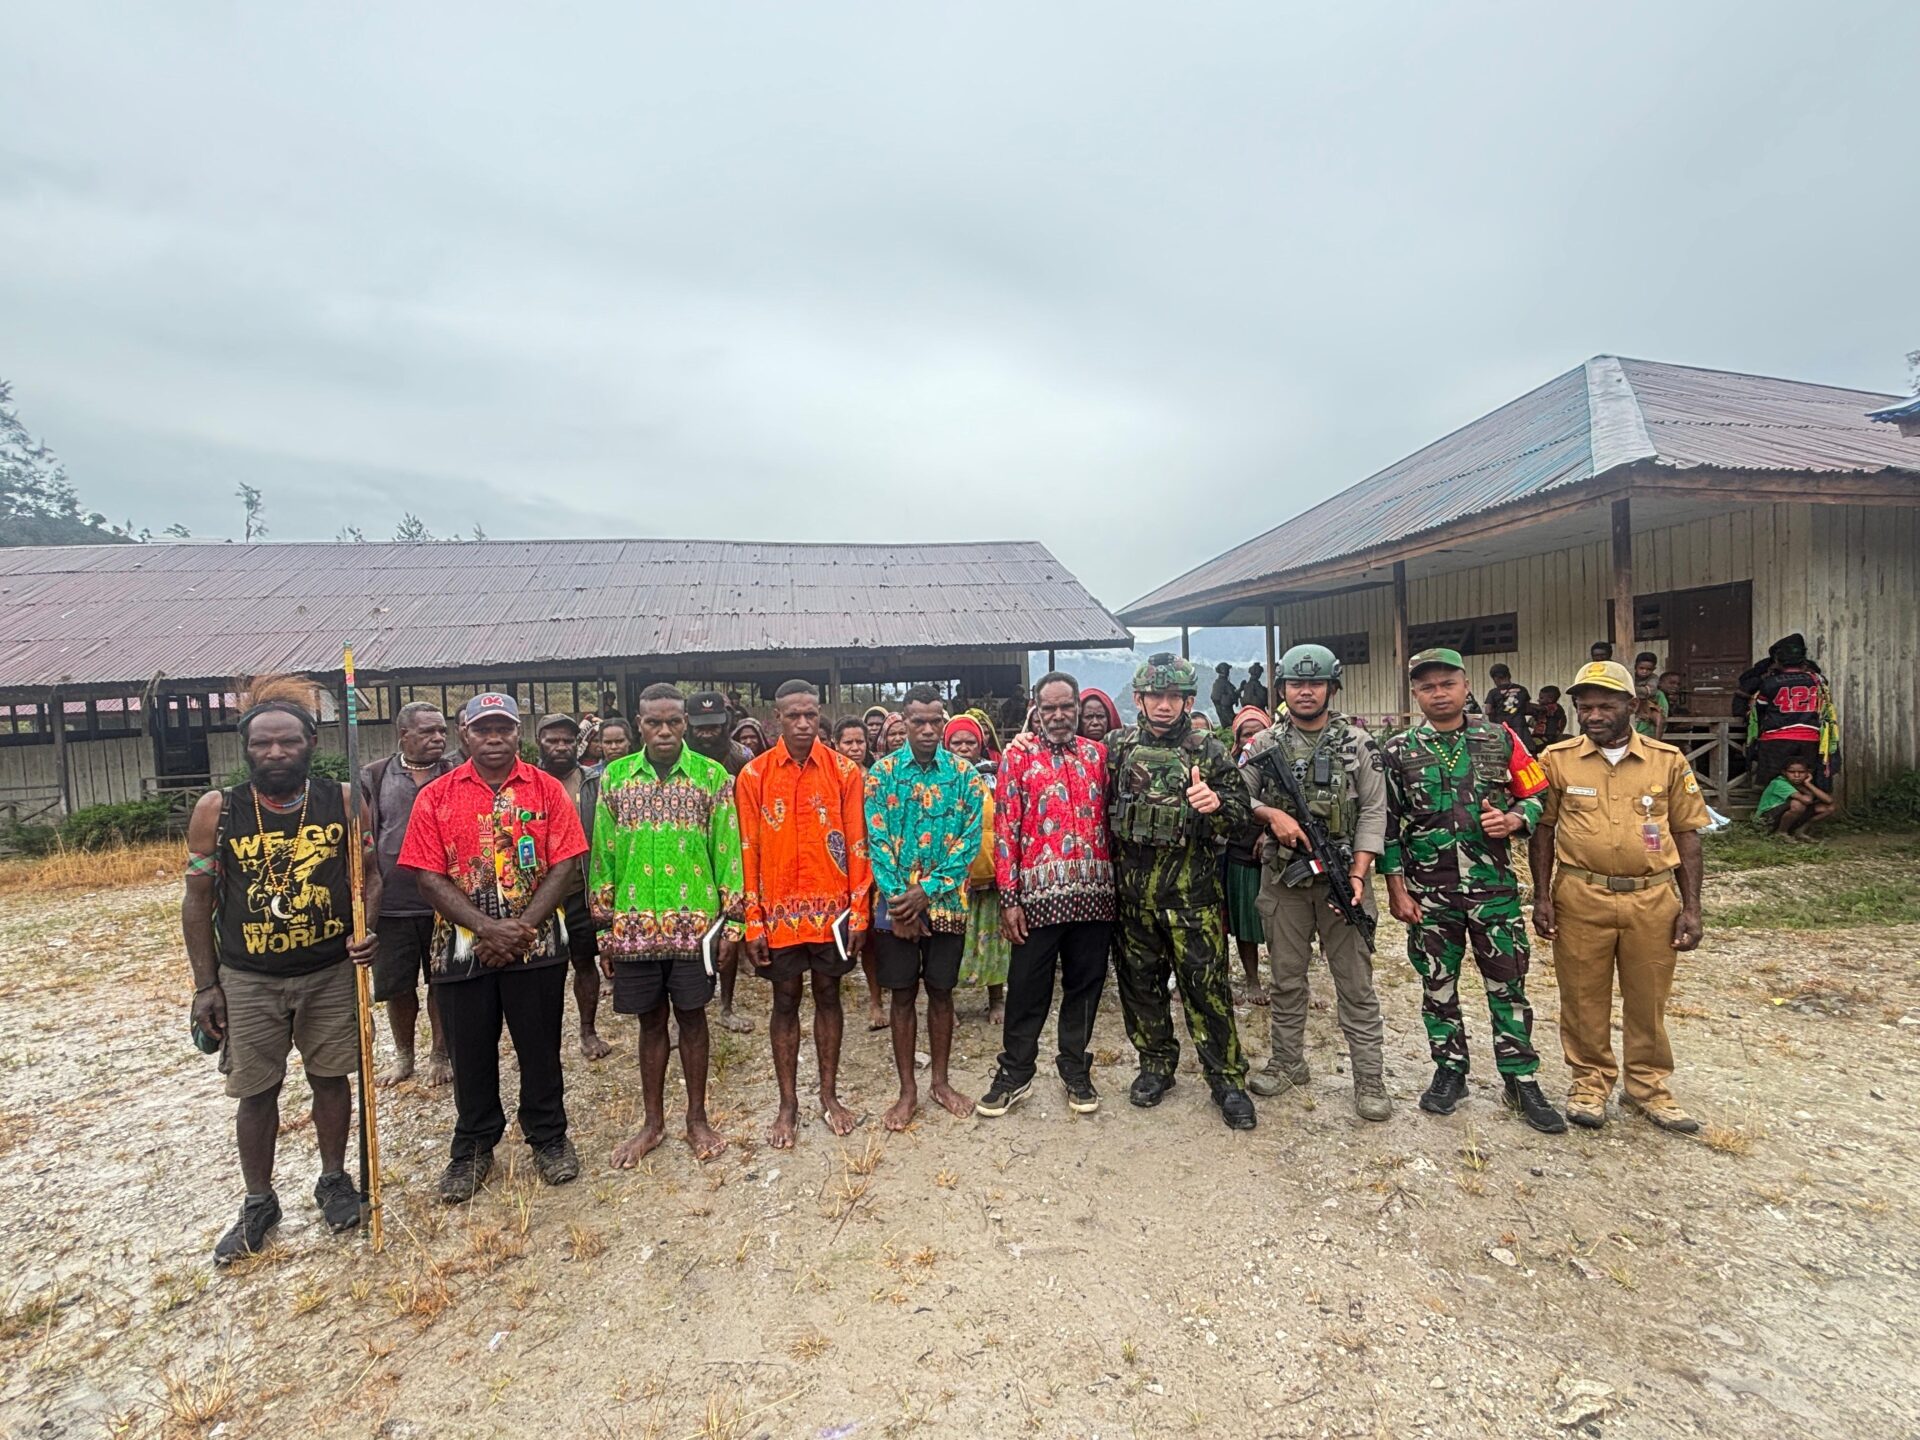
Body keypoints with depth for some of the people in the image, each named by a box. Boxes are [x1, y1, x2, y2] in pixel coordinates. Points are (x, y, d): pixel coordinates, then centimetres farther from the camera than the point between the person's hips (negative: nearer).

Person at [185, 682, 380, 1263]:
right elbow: (198, 900, 1)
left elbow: (368, 874, 1)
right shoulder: (216, 811, -7)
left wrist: (366, 929, -17)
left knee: (332, 1078, 13)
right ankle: (259, 1203, 31)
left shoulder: (343, 801, -7)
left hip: (333, 973, 0)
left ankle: (333, 1180, 34)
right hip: (248, 980, 0)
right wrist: (205, 985, 0)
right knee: (255, 1092, 11)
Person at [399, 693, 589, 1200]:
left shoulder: (547, 790, -1)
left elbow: (564, 864, -6)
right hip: (462, 946, 1)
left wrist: (521, 927, -15)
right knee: (470, 1052, 13)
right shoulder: (436, 797, 0)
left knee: (540, 1046, 10)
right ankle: (473, 1148, 33)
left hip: (536, 945, -1)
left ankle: (548, 1137, 29)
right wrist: (487, 928, -16)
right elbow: (429, 876, -6)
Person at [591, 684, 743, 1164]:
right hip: (634, 923, 2)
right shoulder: (614, 777, 4)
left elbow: (727, 850, -2)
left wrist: (732, 919, -4)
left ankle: (697, 1118, 26)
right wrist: (604, 926, 5)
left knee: (692, 1016, 10)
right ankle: (653, 1123, 29)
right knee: (650, 1020, 13)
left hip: (695, 922, -1)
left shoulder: (713, 776, -2)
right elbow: (603, 854, 6)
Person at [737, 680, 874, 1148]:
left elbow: (857, 845, -1)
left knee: (828, 995, 12)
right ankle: (788, 1104, 24)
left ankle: (829, 1095, 27)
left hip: (833, 909, 0)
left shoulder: (845, 771, -3)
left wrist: (860, 913, -3)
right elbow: (748, 851, -2)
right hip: (779, 911, 0)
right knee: (785, 1001, 10)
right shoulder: (753, 775, -2)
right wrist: (752, 921, -3)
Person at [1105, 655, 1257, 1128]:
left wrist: (1217, 804, -19)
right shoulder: (1119, 747, 6)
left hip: (1192, 893, -2)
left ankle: (1227, 1079, 17)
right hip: (1132, 891, 3)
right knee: (1140, 982, 13)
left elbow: (1242, 810, 0)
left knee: (1207, 987, 2)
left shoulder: (1209, 752, 0)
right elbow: (1102, 807, 16)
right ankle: (1156, 1065, 31)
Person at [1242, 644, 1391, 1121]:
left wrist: (1358, 876, -13)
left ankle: (1369, 1078, 15)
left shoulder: (1357, 743, -1)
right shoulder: (1265, 746, 4)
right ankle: (1288, 1062, 27)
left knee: (1355, 983, 4)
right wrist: (1272, 814, -14)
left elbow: (1373, 812, -4)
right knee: (1285, 979, 13)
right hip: (1283, 879, 2)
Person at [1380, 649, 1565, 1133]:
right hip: (1429, 892, 0)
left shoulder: (1500, 739, 2)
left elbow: (1537, 796, 9)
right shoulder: (1398, 751, -2)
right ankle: (1449, 1073, 27)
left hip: (1495, 887, 1)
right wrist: (1397, 889, -4)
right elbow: (1388, 825, -1)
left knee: (1508, 985, 8)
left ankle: (1521, 1083, 22)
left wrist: (1514, 819, -13)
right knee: (1438, 986, 11)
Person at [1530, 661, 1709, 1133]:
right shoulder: (1556, 760, -1)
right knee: (1583, 997, 8)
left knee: (1648, 999, 12)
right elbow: (1542, 830, 3)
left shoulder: (1668, 761, 2)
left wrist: (1690, 906, 2)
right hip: (1580, 898, -1)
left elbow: (1686, 834, 6)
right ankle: (1590, 1081, 25)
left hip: (1653, 898, 1)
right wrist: (1542, 896, -1)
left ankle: (1649, 1086, 30)